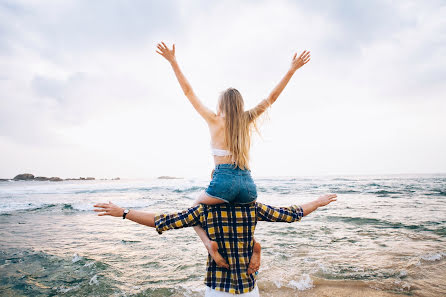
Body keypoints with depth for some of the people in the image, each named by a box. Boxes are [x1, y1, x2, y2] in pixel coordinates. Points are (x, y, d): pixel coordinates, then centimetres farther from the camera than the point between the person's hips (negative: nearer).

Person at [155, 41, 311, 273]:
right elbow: (272, 97, 18)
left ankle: (209, 242, -4)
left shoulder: (214, 121, 3)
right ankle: (253, 244, 6)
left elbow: (188, 92, 8)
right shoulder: (248, 121, 10)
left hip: (223, 181, -3)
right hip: (248, 185, 4)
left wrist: (173, 62, 12)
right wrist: (292, 70, 23)